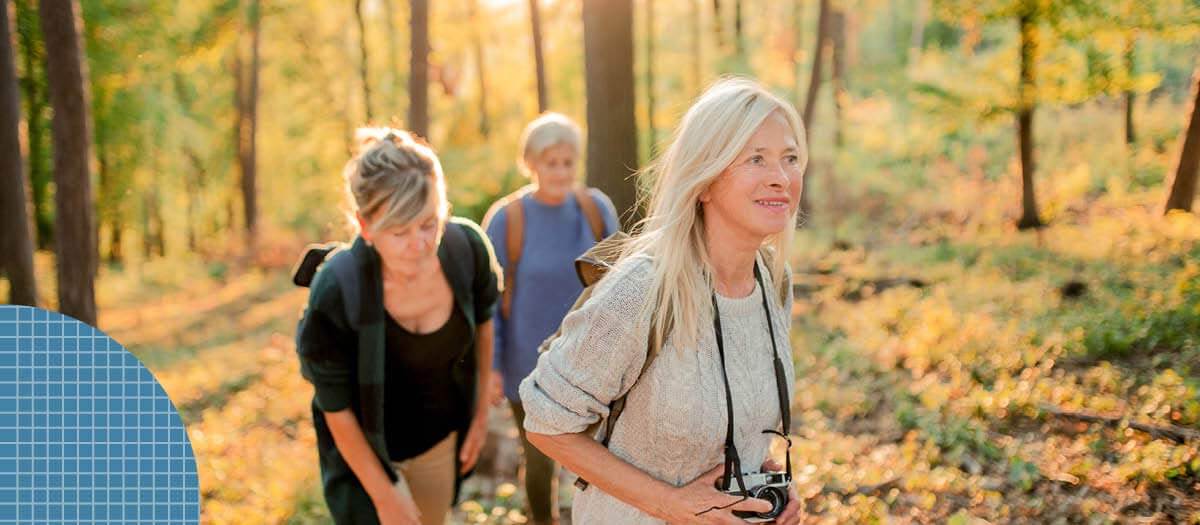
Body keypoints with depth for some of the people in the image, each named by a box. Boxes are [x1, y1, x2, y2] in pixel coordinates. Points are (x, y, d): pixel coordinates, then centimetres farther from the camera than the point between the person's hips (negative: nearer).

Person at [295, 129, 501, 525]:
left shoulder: (467, 248, -23)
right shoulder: (337, 293, -33)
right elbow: (336, 408, -19)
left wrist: (481, 412, 7)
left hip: (441, 436, 4)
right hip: (369, 447, -4)